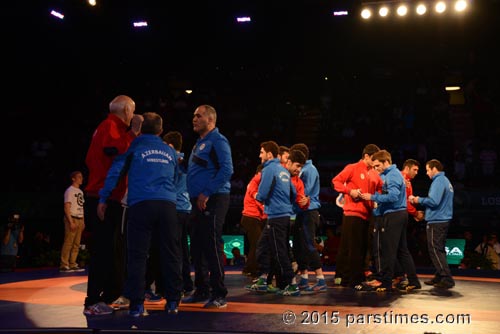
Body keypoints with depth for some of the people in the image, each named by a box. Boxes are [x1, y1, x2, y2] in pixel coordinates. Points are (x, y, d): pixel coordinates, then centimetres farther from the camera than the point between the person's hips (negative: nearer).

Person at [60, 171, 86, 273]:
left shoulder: (80, 191, 19)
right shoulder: (69, 191, -6)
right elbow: (66, 208, -12)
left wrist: (82, 221, 14)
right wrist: (71, 222, -18)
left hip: (79, 219, 8)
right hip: (72, 219, -8)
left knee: (76, 244, 7)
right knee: (68, 243, -10)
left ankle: (72, 265, 11)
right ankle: (64, 265, -8)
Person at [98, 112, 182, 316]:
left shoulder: (134, 147, 12)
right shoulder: (170, 152, 23)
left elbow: (116, 171, 1)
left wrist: (103, 199, 1)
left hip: (141, 204, -2)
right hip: (167, 205, 3)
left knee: (138, 255, -1)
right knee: (170, 254, 7)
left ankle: (137, 304, -5)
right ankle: (173, 301, 9)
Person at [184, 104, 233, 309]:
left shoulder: (217, 141, -7)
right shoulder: (199, 143, 21)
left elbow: (226, 170, -18)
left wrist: (207, 193, -21)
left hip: (213, 200, -9)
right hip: (199, 201, 9)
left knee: (212, 246, -10)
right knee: (197, 247, 11)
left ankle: (219, 294, -4)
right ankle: (202, 291, 21)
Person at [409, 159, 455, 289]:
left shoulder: (438, 181, -13)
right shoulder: (446, 181, 18)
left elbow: (433, 201, -23)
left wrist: (419, 200, -7)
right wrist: (421, 200, 12)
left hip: (436, 221, -10)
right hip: (443, 220, 10)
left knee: (435, 250, -7)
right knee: (439, 250, 15)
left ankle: (447, 279, -10)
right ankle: (439, 277, 20)